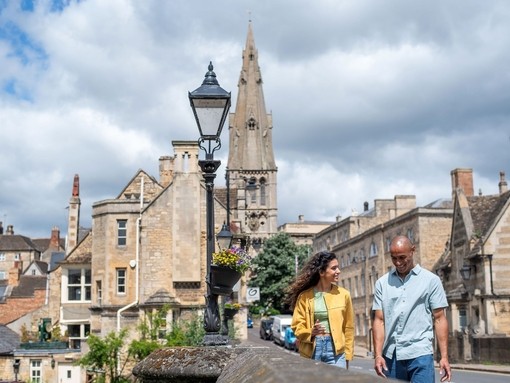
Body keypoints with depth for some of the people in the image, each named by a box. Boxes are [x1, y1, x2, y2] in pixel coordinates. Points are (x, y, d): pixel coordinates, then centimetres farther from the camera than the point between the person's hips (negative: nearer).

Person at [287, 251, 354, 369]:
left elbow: (348, 327, 7)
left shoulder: (343, 294, 4)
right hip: (311, 351, 0)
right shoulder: (305, 296, 1)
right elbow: (297, 325, 4)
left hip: (336, 351, 0)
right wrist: (310, 332, -16)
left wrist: (347, 355, 4)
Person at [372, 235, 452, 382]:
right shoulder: (382, 283, 9)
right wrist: (378, 355, -5)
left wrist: (444, 356, -4)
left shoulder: (431, 280, 4)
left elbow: (439, 319, 2)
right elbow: (379, 320, 5)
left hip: (420, 354, -2)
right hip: (391, 355, 2)